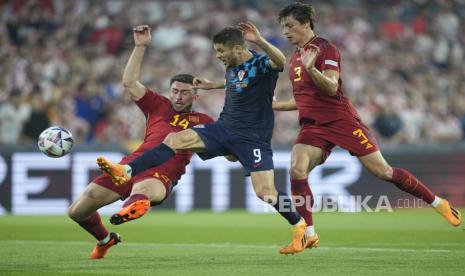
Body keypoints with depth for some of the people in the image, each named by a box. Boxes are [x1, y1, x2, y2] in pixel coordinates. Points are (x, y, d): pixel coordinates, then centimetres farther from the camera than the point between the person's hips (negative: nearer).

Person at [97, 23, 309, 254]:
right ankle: (127, 172, -14)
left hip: (253, 139, -7)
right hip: (224, 129, 7)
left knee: (266, 193, -16)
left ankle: (299, 226, 9)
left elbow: (280, 61, -40)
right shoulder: (232, 67, 8)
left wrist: (260, 41, -54)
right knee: (175, 139, -9)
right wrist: (213, 85, 33)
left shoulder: (260, 64, -16)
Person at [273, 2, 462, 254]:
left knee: (382, 170, -6)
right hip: (312, 126, 6)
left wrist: (311, 69, -37)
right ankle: (308, 235, -13)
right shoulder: (294, 59, 16)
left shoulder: (325, 49, -7)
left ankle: (438, 203, 9)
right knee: (296, 170, -18)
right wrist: (272, 105, 18)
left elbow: (331, 88, -20)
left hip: (341, 120, -6)